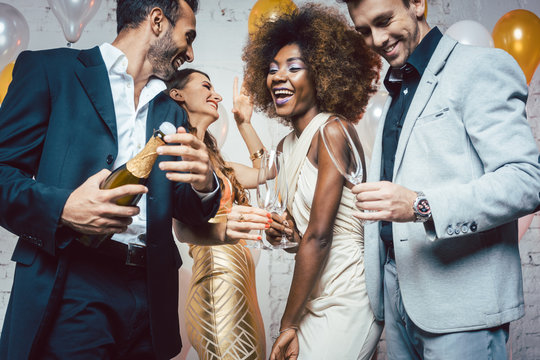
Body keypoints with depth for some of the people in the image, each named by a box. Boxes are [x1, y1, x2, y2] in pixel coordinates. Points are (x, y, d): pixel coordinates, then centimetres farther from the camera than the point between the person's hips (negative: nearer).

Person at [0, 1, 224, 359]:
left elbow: (187, 211, 14)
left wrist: (204, 185, -8)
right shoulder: (50, 69, 3)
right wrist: (62, 207, -21)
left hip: (150, 291, 5)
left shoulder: (172, 112, 18)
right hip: (70, 287, -4)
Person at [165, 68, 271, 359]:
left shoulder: (209, 155, 20)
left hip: (239, 275, 9)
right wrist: (221, 229, -41)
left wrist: (244, 122, 25)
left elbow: (263, 172, 30)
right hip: (218, 272, -9)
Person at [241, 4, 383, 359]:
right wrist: (283, 230, -5)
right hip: (315, 297, 8)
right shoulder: (287, 146, 8)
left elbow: (319, 235, -20)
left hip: (348, 299, -8)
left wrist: (289, 324, -14)